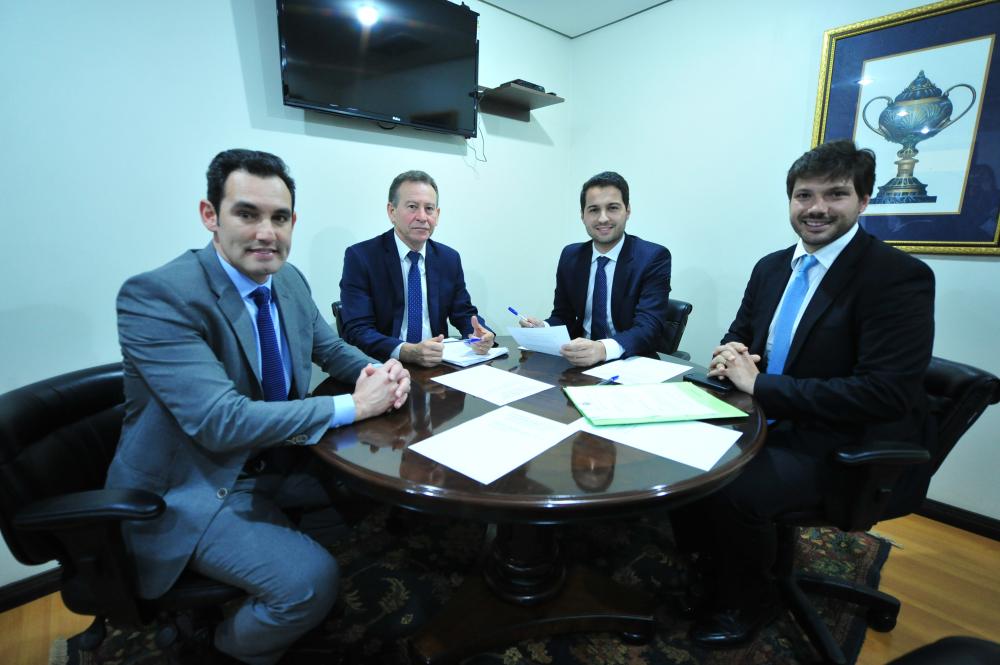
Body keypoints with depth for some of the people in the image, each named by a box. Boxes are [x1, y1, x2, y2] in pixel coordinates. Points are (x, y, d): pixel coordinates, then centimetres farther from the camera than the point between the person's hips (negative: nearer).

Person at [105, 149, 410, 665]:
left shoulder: (289, 280, -2)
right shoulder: (155, 295, -24)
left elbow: (331, 348, 10)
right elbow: (222, 422, -31)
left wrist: (378, 372, -12)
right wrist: (353, 406, -27)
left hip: (276, 459, 7)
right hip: (194, 489, -7)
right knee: (310, 580, -22)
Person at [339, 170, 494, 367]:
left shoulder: (450, 259, 6)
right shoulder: (360, 257, -8)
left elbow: (464, 314, 10)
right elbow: (357, 331, -15)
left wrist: (480, 335, -13)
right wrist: (408, 352, -32)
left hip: (438, 365, 3)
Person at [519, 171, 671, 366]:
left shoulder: (654, 257, -8)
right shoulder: (570, 256, 5)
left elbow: (649, 326, -19)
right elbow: (562, 317, 9)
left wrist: (603, 349, -38)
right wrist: (543, 329, -14)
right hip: (580, 363, 4)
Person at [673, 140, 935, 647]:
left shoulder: (900, 277, -14)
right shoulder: (771, 267, 6)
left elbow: (887, 393, -23)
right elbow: (739, 336, 16)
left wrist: (759, 383, -24)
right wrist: (731, 353, -10)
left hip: (843, 451, -6)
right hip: (770, 425, 7)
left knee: (732, 490, -27)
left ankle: (746, 602, 8)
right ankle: (714, 570, 17)